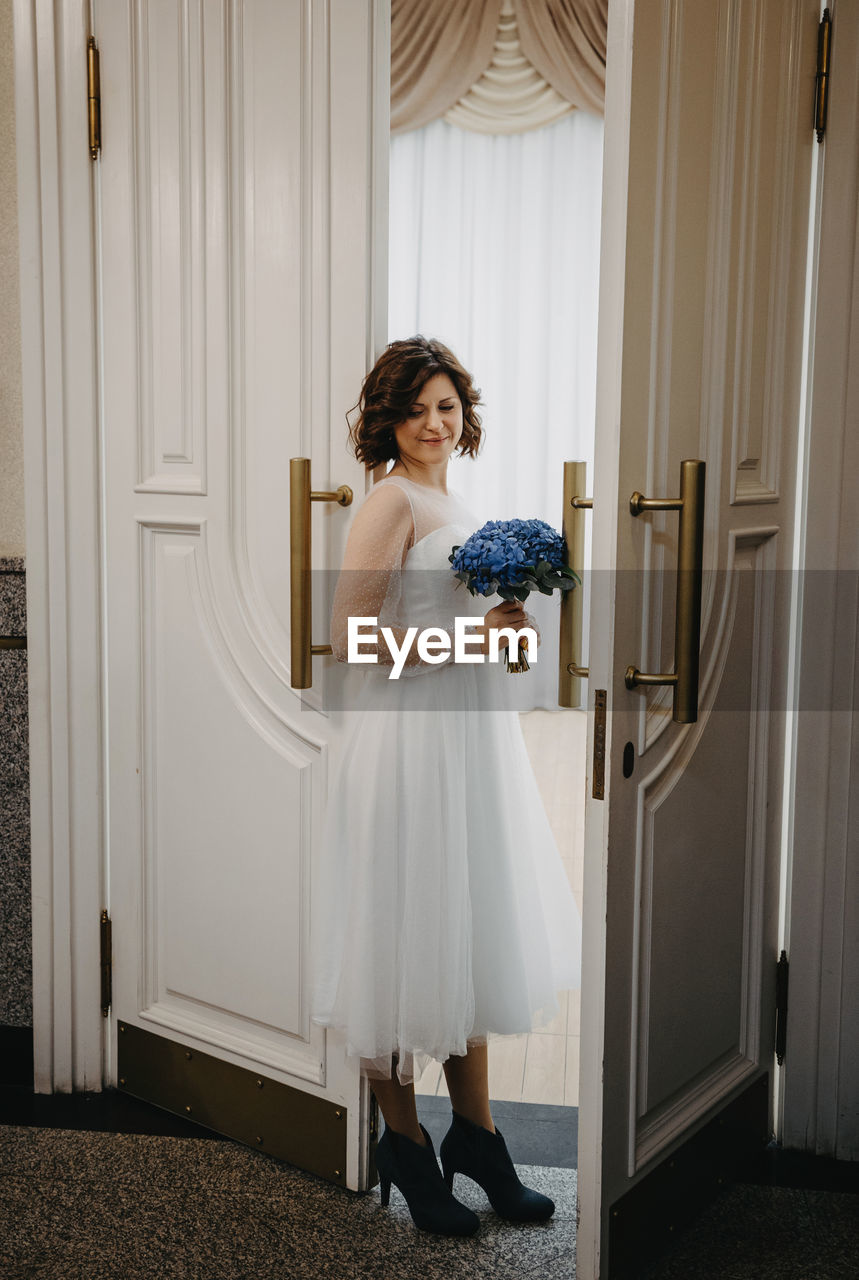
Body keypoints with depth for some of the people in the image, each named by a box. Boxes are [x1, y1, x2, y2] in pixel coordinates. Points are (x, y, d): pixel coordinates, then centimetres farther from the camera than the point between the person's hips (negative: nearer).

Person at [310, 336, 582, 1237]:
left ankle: (474, 1132, 30)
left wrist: (498, 625, 6)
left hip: (470, 733, 9)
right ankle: (406, 1146, 22)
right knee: (410, 938, 3)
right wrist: (468, 639, -19)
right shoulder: (391, 500, -11)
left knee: (473, 933, 15)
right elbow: (350, 638, -18)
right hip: (410, 737, -9)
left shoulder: (446, 500, 15)